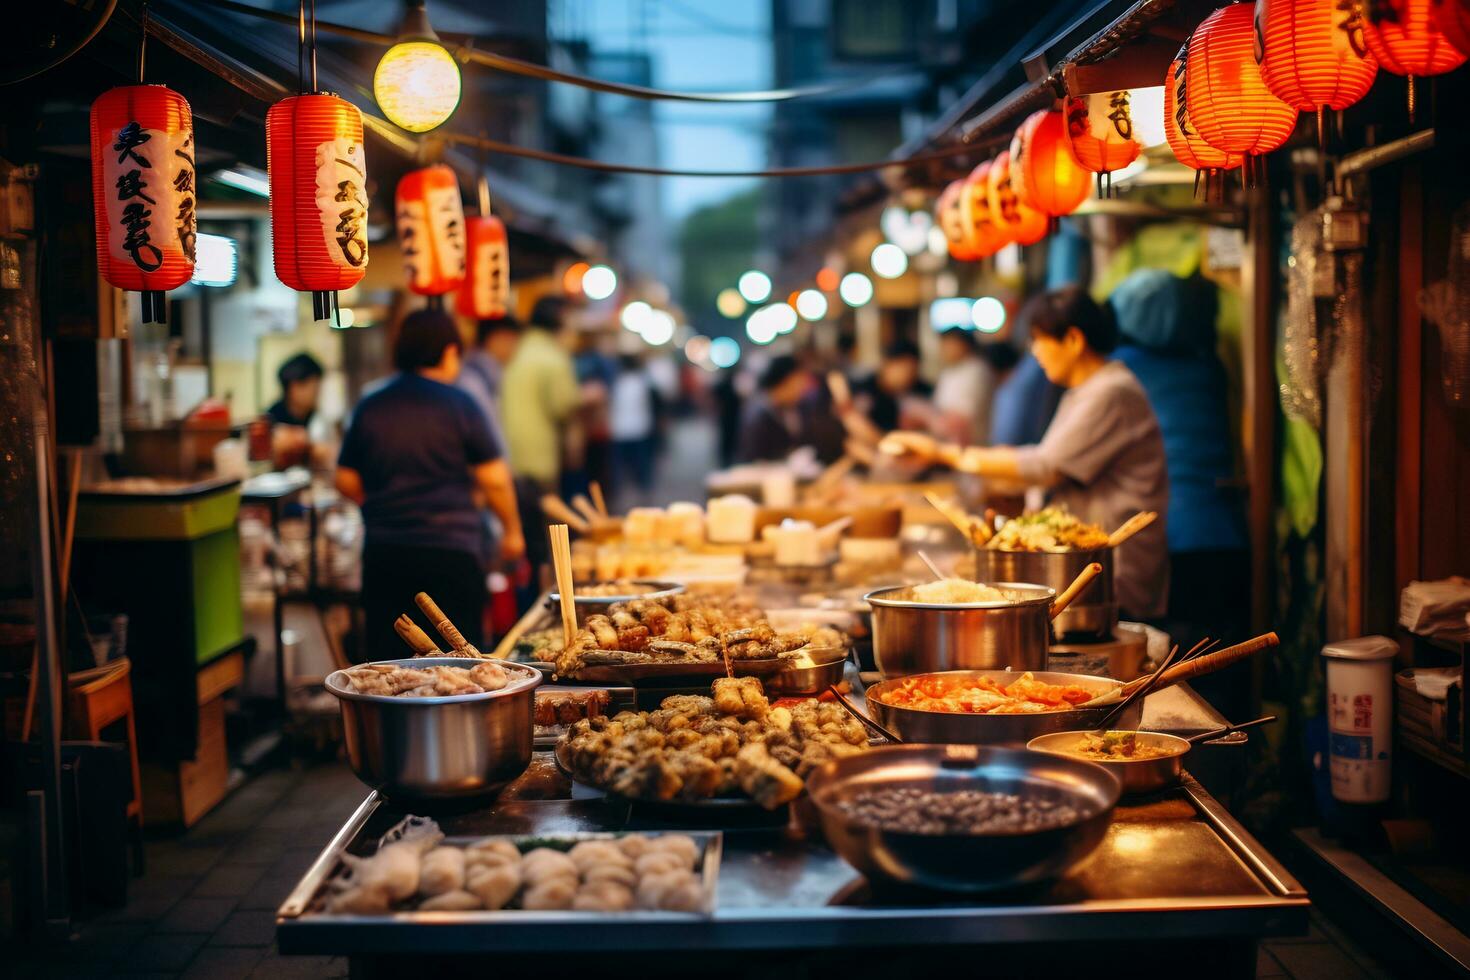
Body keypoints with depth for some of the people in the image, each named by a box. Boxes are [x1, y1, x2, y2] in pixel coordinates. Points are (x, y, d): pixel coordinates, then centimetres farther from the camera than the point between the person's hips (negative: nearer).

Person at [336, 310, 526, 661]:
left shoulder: (369, 407, 6)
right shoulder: (458, 404, -5)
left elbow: (346, 481, 11)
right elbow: (494, 478, -6)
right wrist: (512, 530, 8)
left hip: (383, 551, 4)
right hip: (450, 550, -3)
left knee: (386, 657, 8)